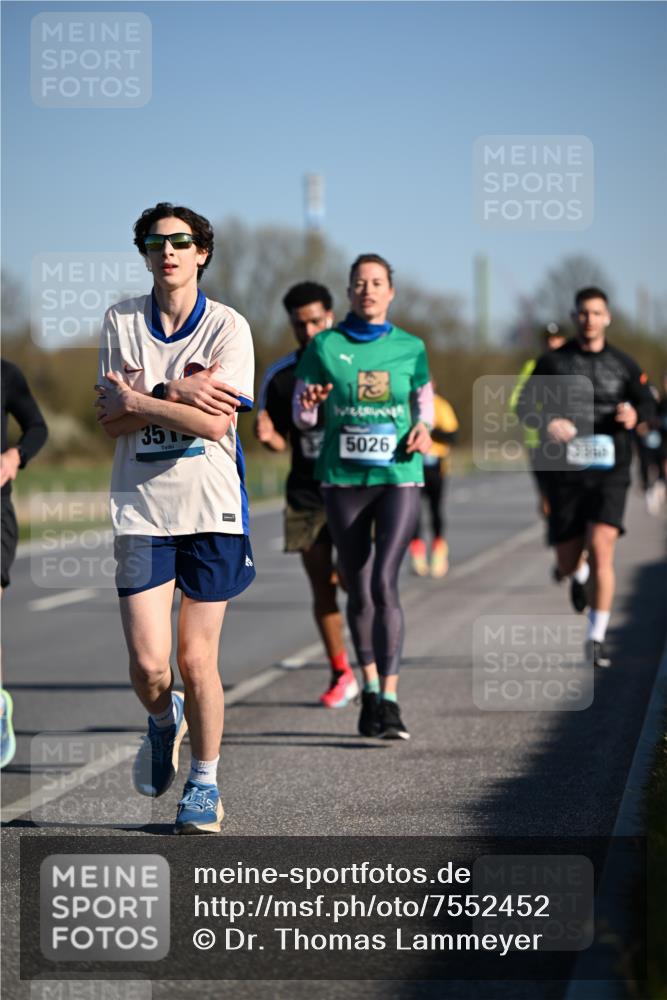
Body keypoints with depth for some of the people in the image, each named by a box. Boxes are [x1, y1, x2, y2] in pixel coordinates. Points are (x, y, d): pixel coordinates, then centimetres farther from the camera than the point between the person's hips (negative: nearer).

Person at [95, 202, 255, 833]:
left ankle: (205, 783, 20)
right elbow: (112, 422, -2)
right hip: (142, 509, 1)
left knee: (196, 659, 1)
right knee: (148, 664, -6)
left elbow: (214, 422, -14)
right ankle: (164, 723, 29)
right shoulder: (122, 322, 5)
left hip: (212, 508, -1)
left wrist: (136, 399, -10)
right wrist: (174, 393, -14)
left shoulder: (229, 327, -3)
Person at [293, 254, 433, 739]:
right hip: (343, 479, 1)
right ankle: (371, 688, 27)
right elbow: (302, 416, 6)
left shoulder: (410, 348, 3)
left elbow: (425, 405, 16)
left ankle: (388, 701, -14)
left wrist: (423, 432, -6)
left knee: (384, 584, -15)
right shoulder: (324, 346, 2)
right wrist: (309, 406, -17)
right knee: (358, 591, 8)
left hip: (399, 478, -1)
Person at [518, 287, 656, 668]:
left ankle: (597, 639, -11)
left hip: (609, 470, -1)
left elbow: (646, 401, 16)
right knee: (568, 565, 4)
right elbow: (525, 404, 6)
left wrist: (634, 414, -8)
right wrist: (547, 422, -15)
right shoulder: (554, 362, 6)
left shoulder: (623, 364, 8)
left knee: (601, 549, -19)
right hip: (565, 472, 1)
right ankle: (582, 575, 45)